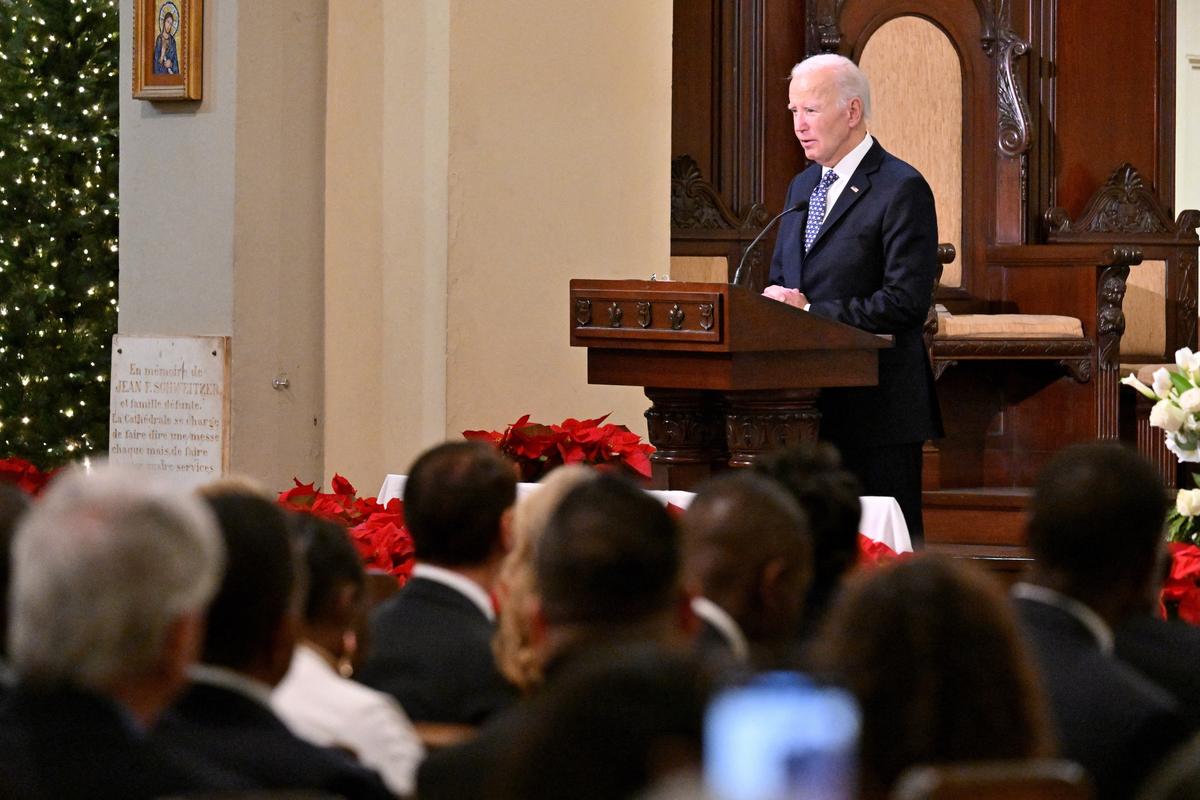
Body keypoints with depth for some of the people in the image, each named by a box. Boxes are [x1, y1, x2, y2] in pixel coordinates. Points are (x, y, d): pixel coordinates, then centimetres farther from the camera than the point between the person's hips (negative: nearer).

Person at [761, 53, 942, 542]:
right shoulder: (802, 187, 17)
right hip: (812, 405, 8)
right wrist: (778, 302, -2)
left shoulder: (901, 189, -10)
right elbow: (781, 281, 22)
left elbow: (905, 303, -17)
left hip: (876, 407, -8)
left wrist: (811, 311, -18)